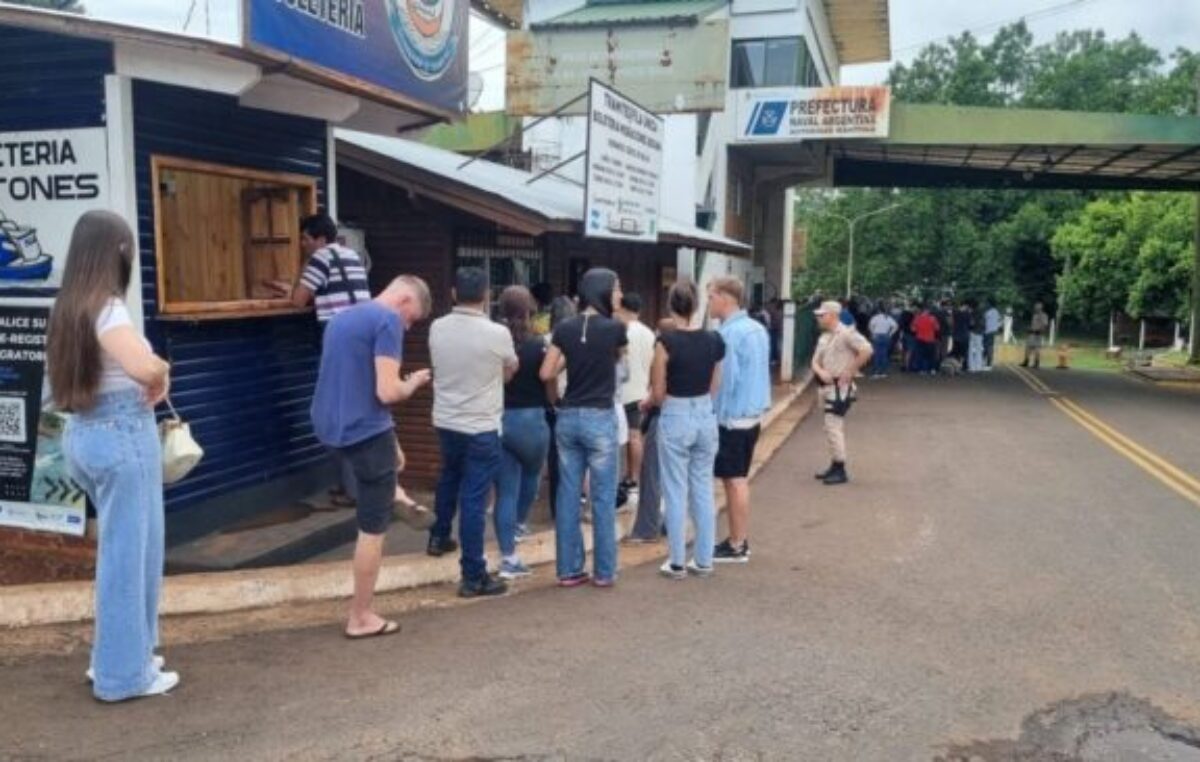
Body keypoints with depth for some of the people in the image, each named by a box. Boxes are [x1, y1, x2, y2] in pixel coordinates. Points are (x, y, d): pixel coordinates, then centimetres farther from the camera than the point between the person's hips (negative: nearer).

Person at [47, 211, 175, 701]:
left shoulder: (69, 308, 9)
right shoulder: (106, 309, -18)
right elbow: (146, 367, -34)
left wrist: (145, 387, 7)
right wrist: (163, 377, -13)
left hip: (84, 433, 9)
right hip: (122, 435, -9)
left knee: (119, 547, 21)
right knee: (129, 552, 2)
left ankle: (117, 654, 32)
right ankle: (124, 674, 13)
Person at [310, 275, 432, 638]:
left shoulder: (342, 317, 14)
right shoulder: (388, 320, -14)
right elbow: (387, 391, -20)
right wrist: (414, 382, -1)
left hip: (331, 426, 8)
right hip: (366, 432, -8)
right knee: (373, 527, 4)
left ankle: (389, 490, 54)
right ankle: (361, 618, 13)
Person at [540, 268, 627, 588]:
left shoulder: (565, 328, 2)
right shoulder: (615, 328, -9)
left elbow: (546, 374, 4)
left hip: (568, 418, 4)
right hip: (600, 419, -4)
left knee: (568, 495, 9)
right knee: (603, 498, 5)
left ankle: (569, 570, 16)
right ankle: (604, 571, 13)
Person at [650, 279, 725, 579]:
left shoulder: (666, 342, -15)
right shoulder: (713, 340, -1)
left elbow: (659, 393, -10)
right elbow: (715, 387, 7)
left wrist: (648, 403, 11)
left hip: (676, 419, -5)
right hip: (706, 417, 5)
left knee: (676, 493, 4)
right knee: (703, 491, 12)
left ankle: (677, 563, 11)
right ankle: (703, 560, 19)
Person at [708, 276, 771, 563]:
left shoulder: (729, 333, -18)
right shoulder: (757, 329, 10)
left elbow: (725, 380, -19)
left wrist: (717, 417, -12)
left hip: (732, 416, -9)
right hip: (753, 414, 9)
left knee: (734, 481, -1)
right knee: (740, 479, 16)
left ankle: (736, 547, 7)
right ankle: (740, 540, 24)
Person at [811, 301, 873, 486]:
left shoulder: (846, 334, -14)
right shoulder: (824, 337, 14)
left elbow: (866, 350, -26)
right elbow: (815, 361, 14)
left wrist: (850, 372, -20)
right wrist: (820, 371, -9)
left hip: (840, 388, -10)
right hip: (828, 386, 10)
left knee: (833, 426, -12)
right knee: (835, 427, 15)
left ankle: (840, 471, -6)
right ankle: (835, 467, 24)